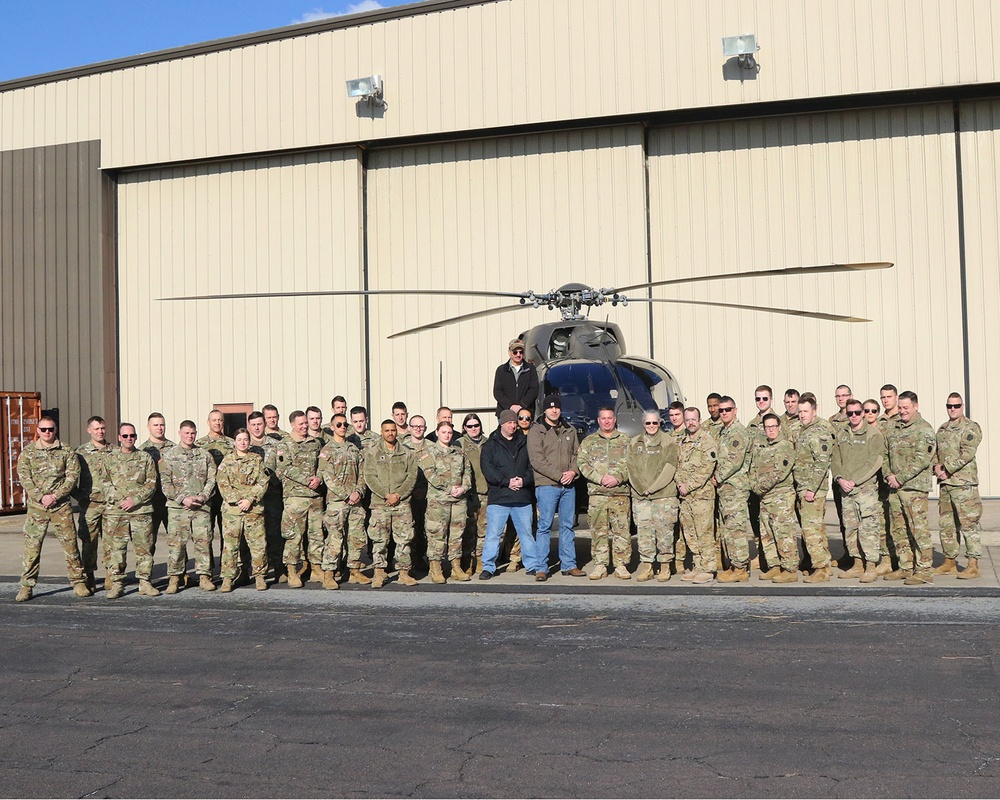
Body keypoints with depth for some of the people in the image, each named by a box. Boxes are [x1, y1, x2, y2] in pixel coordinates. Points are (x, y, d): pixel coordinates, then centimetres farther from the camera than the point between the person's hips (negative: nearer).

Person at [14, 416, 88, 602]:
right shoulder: (27, 453, 7)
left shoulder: (67, 452, 6)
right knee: (31, 546, 0)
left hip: (61, 506, 0)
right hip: (36, 506, 0)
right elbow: (24, 478, -1)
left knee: (70, 544, 1)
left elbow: (73, 476, -1)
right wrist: (41, 497, -13)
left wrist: (56, 495, -13)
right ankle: (26, 586, 9)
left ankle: (78, 582, 10)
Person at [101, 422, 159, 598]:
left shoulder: (145, 458, 9)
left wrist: (135, 499, -10)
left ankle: (145, 583, 10)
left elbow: (151, 484, 3)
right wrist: (119, 499, -10)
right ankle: (116, 584, 9)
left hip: (142, 510, 0)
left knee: (144, 548, 2)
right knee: (115, 549, 0)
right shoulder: (109, 459, 10)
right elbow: (104, 483, 4)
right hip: (115, 512, 0)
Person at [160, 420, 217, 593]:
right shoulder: (169, 456, 6)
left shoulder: (205, 455, 11)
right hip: (177, 507, -1)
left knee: (203, 541, 0)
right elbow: (165, 483, -1)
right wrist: (183, 499, -11)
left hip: (201, 507, 1)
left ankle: (204, 576, 8)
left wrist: (202, 497, -8)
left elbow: (212, 479, 7)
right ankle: (175, 578, 9)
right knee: (175, 542, -1)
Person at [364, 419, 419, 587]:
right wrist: (386, 495, -13)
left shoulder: (407, 453, 9)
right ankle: (379, 573, 9)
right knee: (379, 540, 1)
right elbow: (370, 477, -3)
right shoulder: (372, 453, 5)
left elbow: (412, 476, 3)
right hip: (379, 503, -1)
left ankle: (404, 572, 10)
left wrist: (399, 494, -10)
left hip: (402, 503, 1)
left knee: (404, 539, 2)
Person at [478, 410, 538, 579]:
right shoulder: (491, 444, 5)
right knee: (493, 534, 0)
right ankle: (488, 567, 10)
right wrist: (507, 481, -14)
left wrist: (524, 480, -10)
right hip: (498, 498, -2)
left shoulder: (524, 443, 13)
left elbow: (533, 466, 9)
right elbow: (487, 468, -6)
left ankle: (537, 566, 11)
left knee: (527, 533, 6)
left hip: (522, 498, 2)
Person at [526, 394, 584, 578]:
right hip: (546, 485, -5)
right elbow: (537, 461, -9)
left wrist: (573, 471, -6)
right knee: (545, 525, -3)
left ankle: (568, 564, 15)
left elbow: (577, 454, 15)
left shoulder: (570, 430, 15)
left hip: (569, 486, 5)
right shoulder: (536, 431, -2)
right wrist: (559, 475, -14)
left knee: (568, 525, 9)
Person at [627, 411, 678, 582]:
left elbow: (669, 467, -5)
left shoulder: (668, 442, 3)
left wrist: (652, 488, -10)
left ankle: (665, 567, 6)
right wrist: (640, 487, -6)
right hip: (639, 495, 3)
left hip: (664, 495, -3)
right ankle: (646, 567, 6)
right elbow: (630, 466, 8)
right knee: (643, 531, 0)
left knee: (664, 531, -3)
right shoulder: (634, 443, 15)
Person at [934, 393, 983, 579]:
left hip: (964, 483, -7)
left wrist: (947, 470, -16)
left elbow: (967, 454, -16)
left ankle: (973, 565, -3)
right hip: (945, 484, 7)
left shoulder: (971, 428, -5)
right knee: (946, 524, 11)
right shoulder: (942, 429, 17)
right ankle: (950, 562, 20)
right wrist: (936, 467, -2)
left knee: (968, 524, -7)